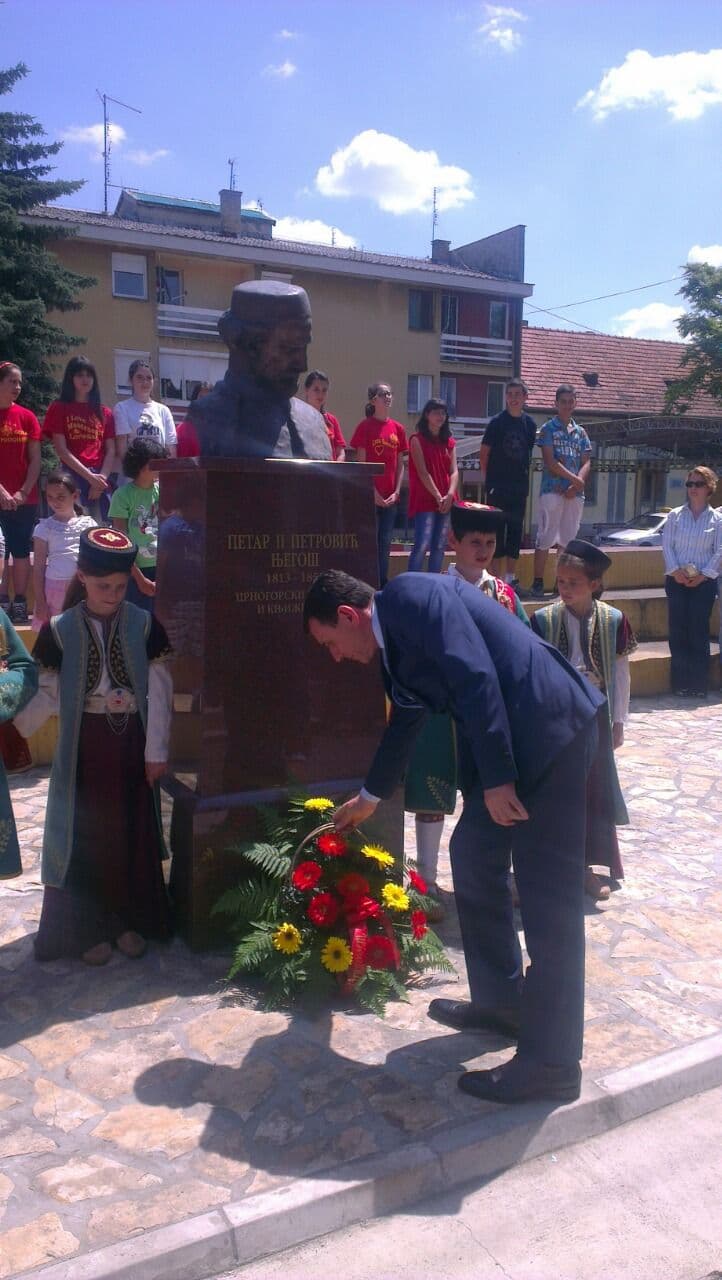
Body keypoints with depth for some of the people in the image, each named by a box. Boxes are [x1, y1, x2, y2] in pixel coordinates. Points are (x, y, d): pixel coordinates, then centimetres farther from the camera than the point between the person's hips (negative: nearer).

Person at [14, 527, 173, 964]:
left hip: (132, 742, 1)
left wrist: (156, 750, -6)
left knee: (133, 833, 9)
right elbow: (48, 695, -2)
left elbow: (159, 691, -4)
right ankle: (89, 926, 20)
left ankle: (130, 920, 25)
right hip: (84, 746, 0)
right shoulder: (60, 630, -4)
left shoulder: (144, 625, -4)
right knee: (86, 835, 6)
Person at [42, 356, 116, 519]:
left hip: (100, 479, 3)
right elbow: (61, 450, -4)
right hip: (72, 477, -3)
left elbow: (111, 451, 8)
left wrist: (101, 478, -9)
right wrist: (90, 476, -12)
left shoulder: (104, 412, 17)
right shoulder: (59, 408, 6)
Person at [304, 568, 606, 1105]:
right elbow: (404, 722, 31)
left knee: (548, 895, -3)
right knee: (473, 854, 18)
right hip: (513, 742, 10)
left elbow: (475, 677, -21)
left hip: (551, 727, -10)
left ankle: (552, 1064, 8)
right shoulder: (396, 642, 18)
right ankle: (502, 1000, 33)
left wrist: (496, 778, -20)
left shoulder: (413, 595, -10)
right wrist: (370, 797, 44)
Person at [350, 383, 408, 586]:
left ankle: (382, 584, 15)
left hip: (390, 497, 5)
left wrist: (396, 492, 1)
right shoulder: (365, 426, -3)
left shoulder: (398, 428, 10)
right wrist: (373, 492, -11)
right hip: (370, 495, -4)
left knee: (385, 542, 8)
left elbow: (400, 464, 11)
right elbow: (361, 463, -6)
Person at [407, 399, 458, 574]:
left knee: (440, 547, 6)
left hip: (446, 502, 6)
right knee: (422, 546, -13)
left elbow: (454, 471, 6)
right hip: (425, 500, -5)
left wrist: (449, 495, -11)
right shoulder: (417, 439, 0)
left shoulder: (449, 442, 16)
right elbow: (422, 472, -9)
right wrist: (438, 497, -15)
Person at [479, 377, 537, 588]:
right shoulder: (497, 421, -5)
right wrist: (487, 478, -1)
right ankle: (497, 577, 4)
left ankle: (511, 576, 17)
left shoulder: (529, 423, 6)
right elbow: (484, 452, -2)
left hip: (519, 486, 4)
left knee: (516, 529, 8)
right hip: (498, 485, -4)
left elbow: (529, 452, 14)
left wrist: (524, 474, 8)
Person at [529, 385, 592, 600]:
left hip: (575, 493, 5)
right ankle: (537, 583, -2)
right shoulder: (548, 428, 1)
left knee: (568, 539, 8)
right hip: (553, 490, -5)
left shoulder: (580, 432, 15)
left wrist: (576, 486, -9)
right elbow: (550, 462, -8)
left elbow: (586, 463, 8)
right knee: (545, 538, -6)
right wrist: (576, 479, -10)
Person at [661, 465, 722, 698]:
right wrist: (676, 571, -12)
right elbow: (667, 545, 1)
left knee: (699, 632, -2)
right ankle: (680, 684, 6)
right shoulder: (675, 516, 7)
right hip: (676, 580, 1)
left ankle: (699, 685, 4)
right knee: (678, 631, -1)